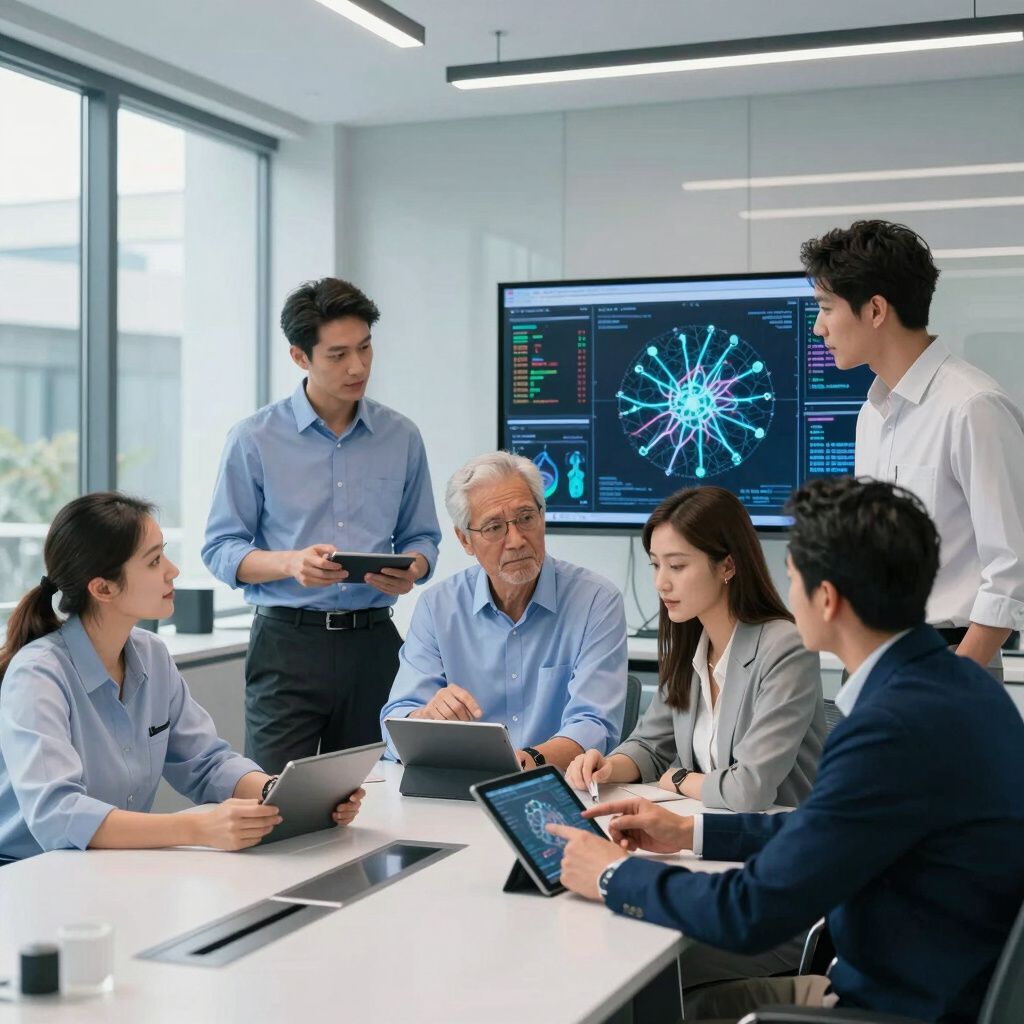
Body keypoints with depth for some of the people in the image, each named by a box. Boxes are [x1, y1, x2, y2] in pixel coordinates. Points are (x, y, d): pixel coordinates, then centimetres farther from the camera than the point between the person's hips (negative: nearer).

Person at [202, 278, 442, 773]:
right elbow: (220, 550, -1)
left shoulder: (401, 437, 8)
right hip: (287, 642, -3)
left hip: (373, 641, 3)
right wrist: (292, 563, -19)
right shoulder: (255, 439, -1)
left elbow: (422, 538, 14)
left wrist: (410, 570, -9)